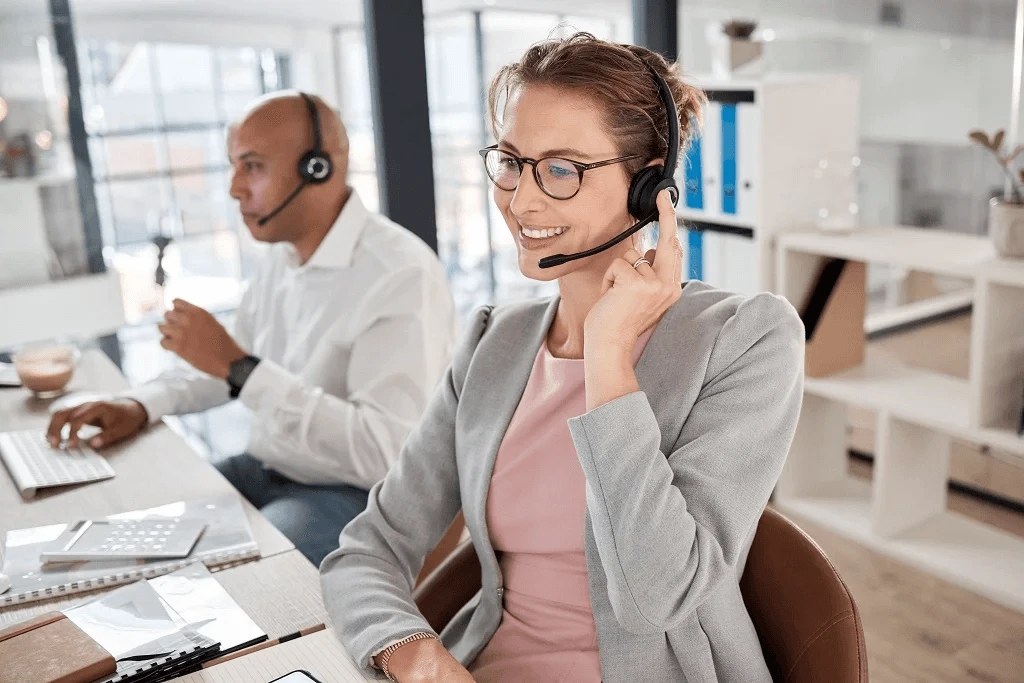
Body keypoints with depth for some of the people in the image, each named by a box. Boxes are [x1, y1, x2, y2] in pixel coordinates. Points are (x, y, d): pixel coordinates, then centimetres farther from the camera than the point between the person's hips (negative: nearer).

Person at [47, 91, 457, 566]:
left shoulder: (401, 274, -22)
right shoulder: (283, 254, 6)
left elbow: (385, 453, -29)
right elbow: (234, 366, 20)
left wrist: (237, 367, -28)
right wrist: (140, 404, 2)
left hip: (358, 495, -8)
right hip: (270, 473, 8)